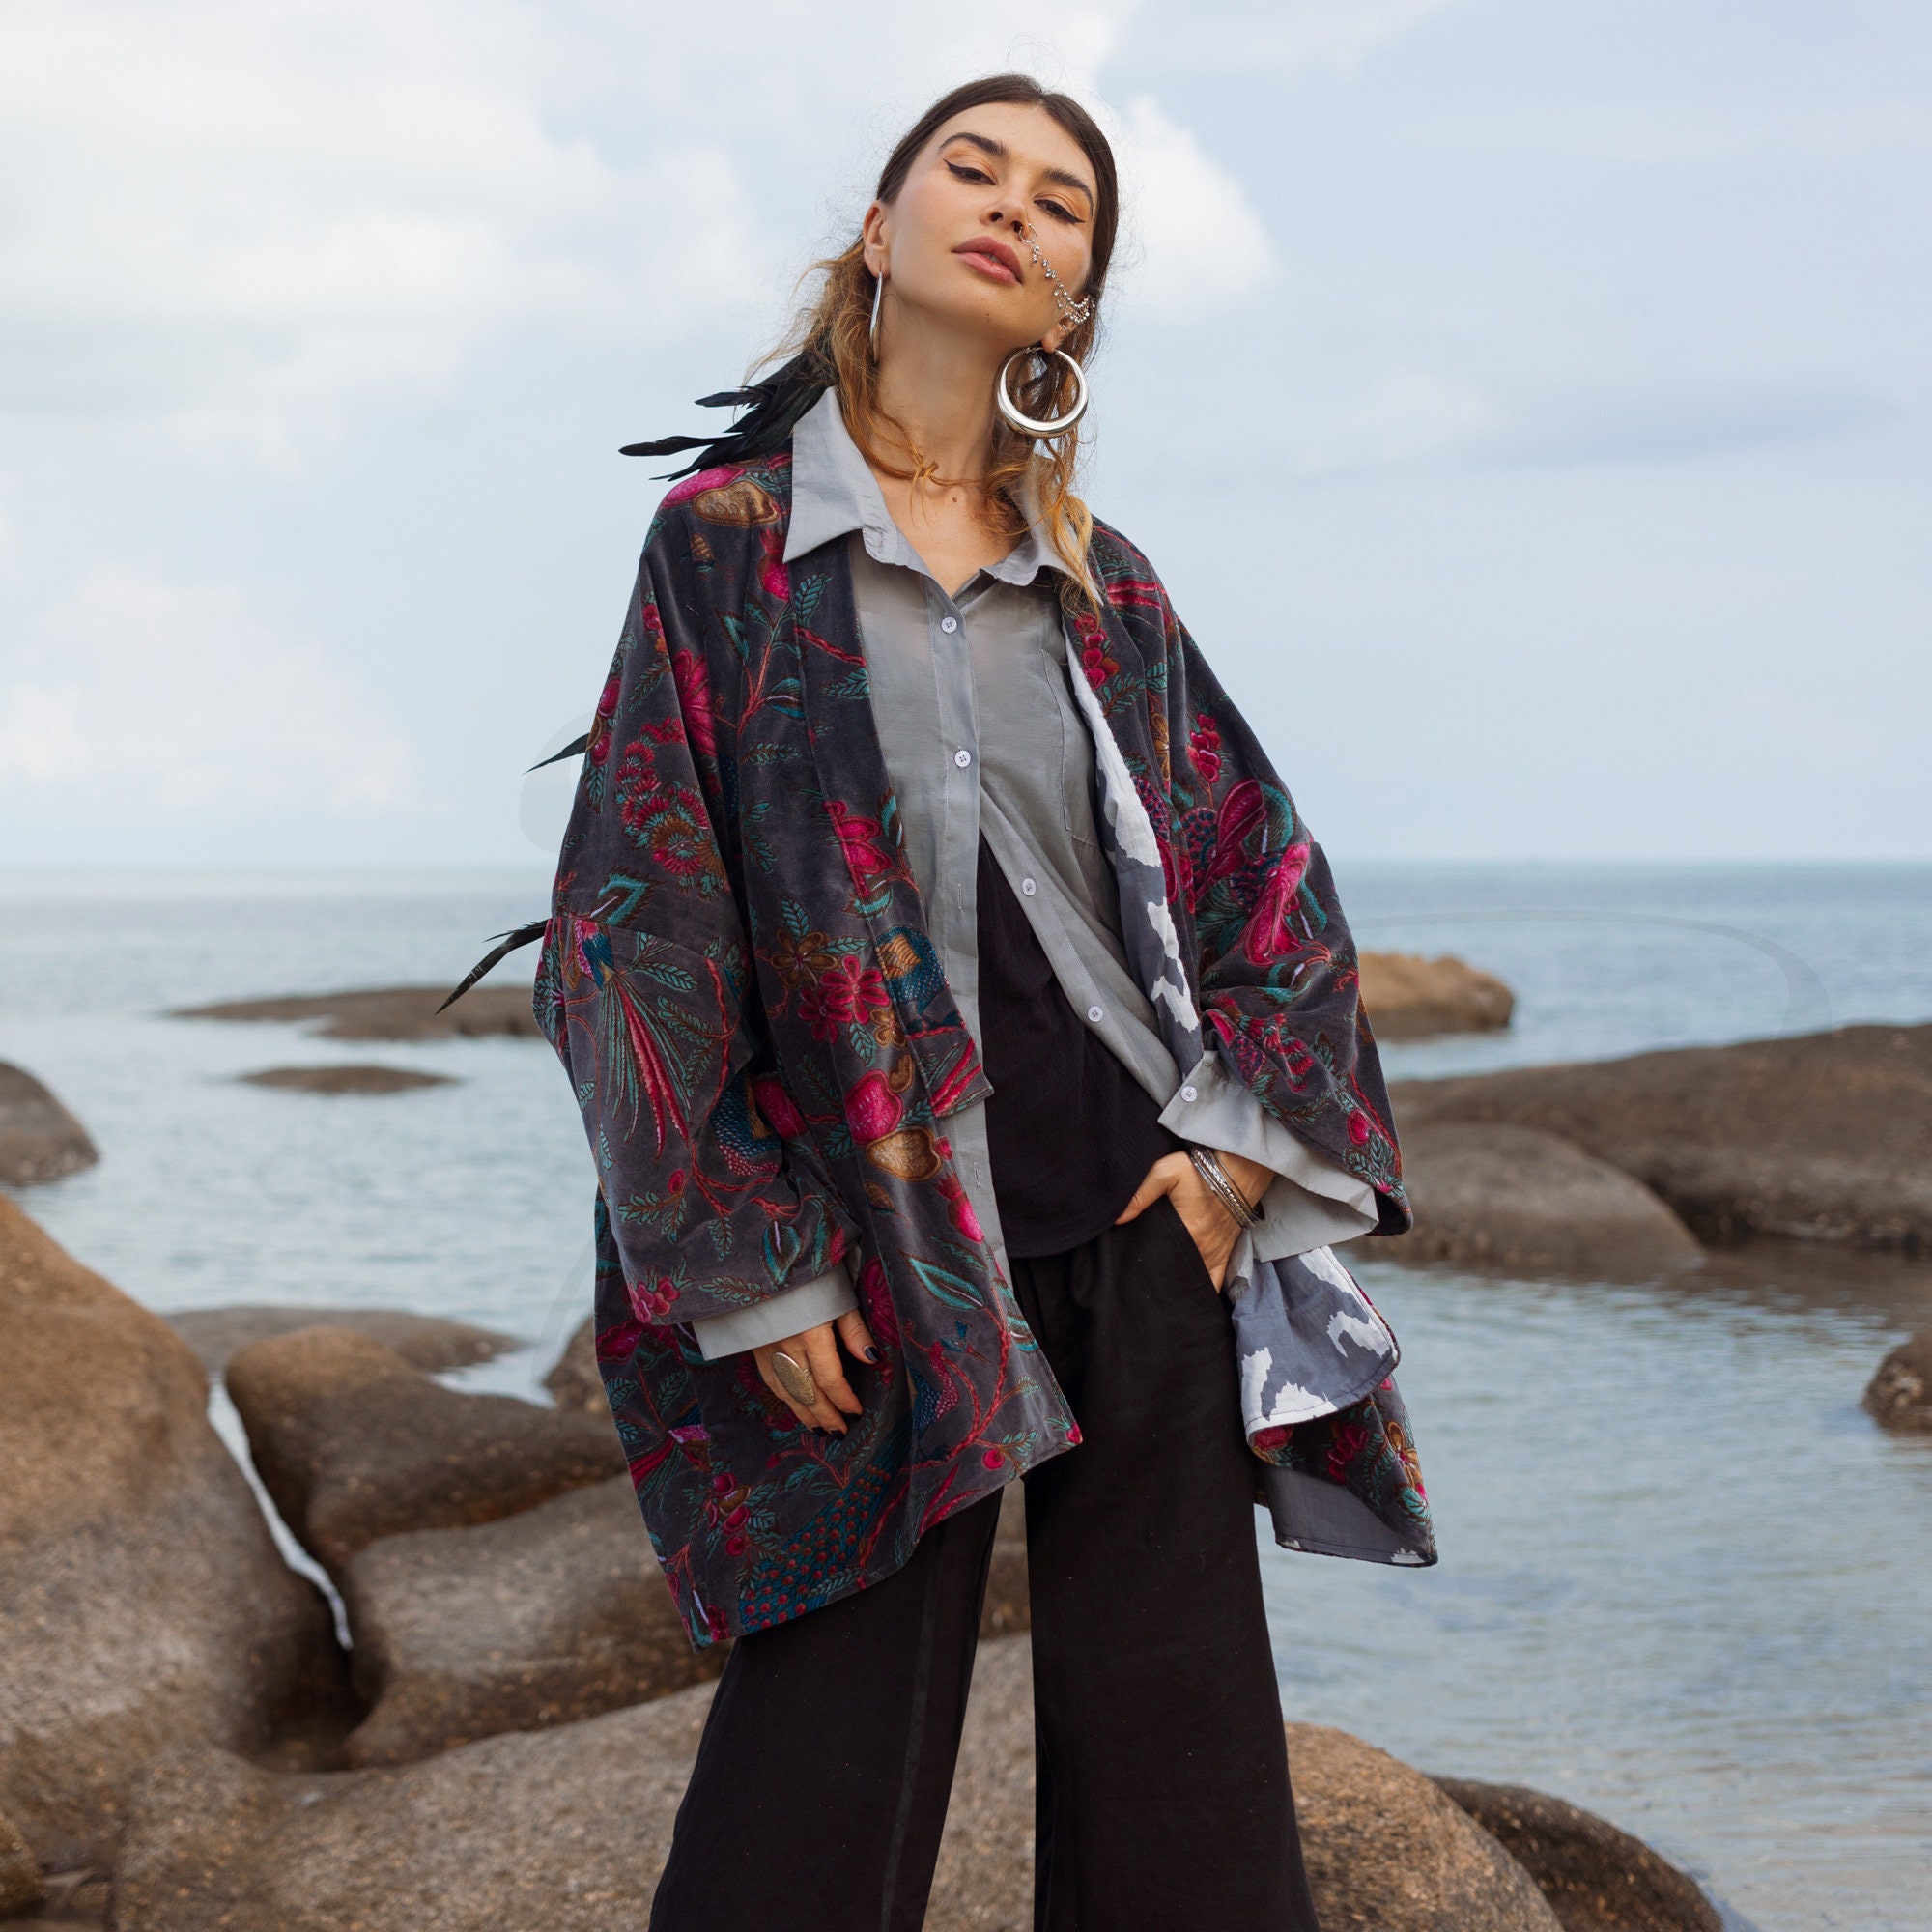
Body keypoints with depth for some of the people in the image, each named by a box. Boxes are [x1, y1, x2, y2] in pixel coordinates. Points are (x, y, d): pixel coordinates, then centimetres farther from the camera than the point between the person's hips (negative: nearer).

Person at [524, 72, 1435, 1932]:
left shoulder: (1103, 582, 10)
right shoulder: (725, 538, -1)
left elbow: (1267, 859, 14)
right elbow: (640, 915, -4)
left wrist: (1241, 1127, -1)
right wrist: (748, 1269, -9)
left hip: (1143, 1223, 4)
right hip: (880, 1264, -3)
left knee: (1175, 1761, 9)